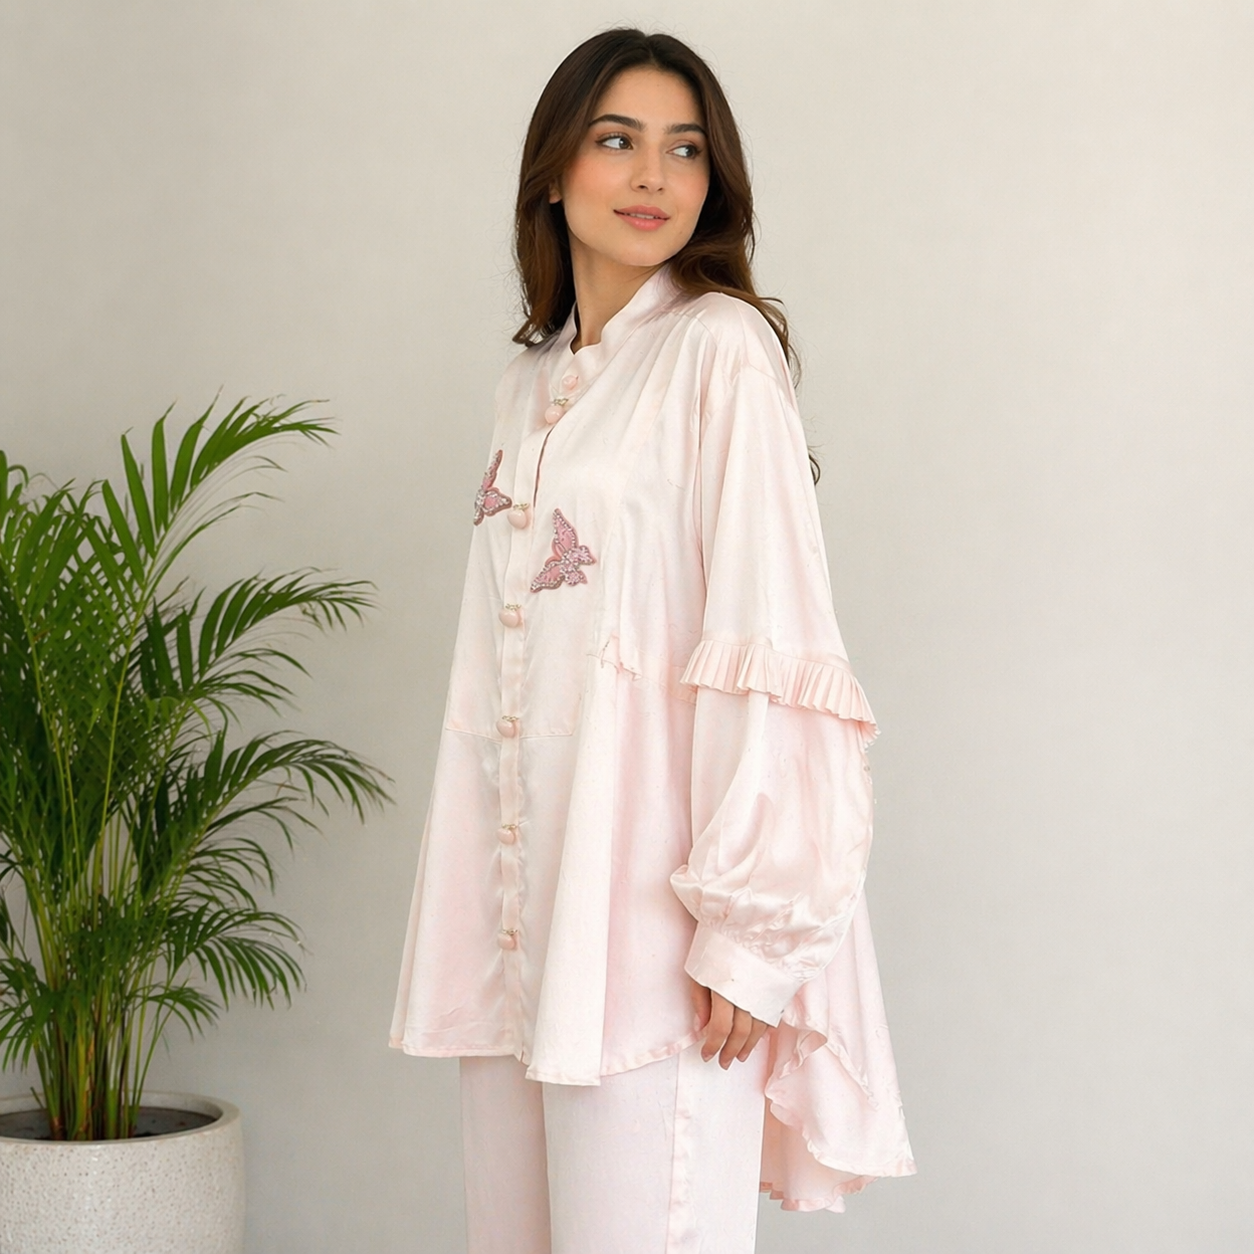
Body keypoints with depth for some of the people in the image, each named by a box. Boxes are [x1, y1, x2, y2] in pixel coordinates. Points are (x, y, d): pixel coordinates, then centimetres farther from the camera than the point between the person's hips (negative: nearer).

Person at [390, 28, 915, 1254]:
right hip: (518, 894, 7)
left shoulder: (719, 347, -5)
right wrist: (473, 912, 13)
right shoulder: (531, 383, 16)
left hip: (648, 898, -7)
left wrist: (749, 925, -18)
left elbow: (770, 646, -13)